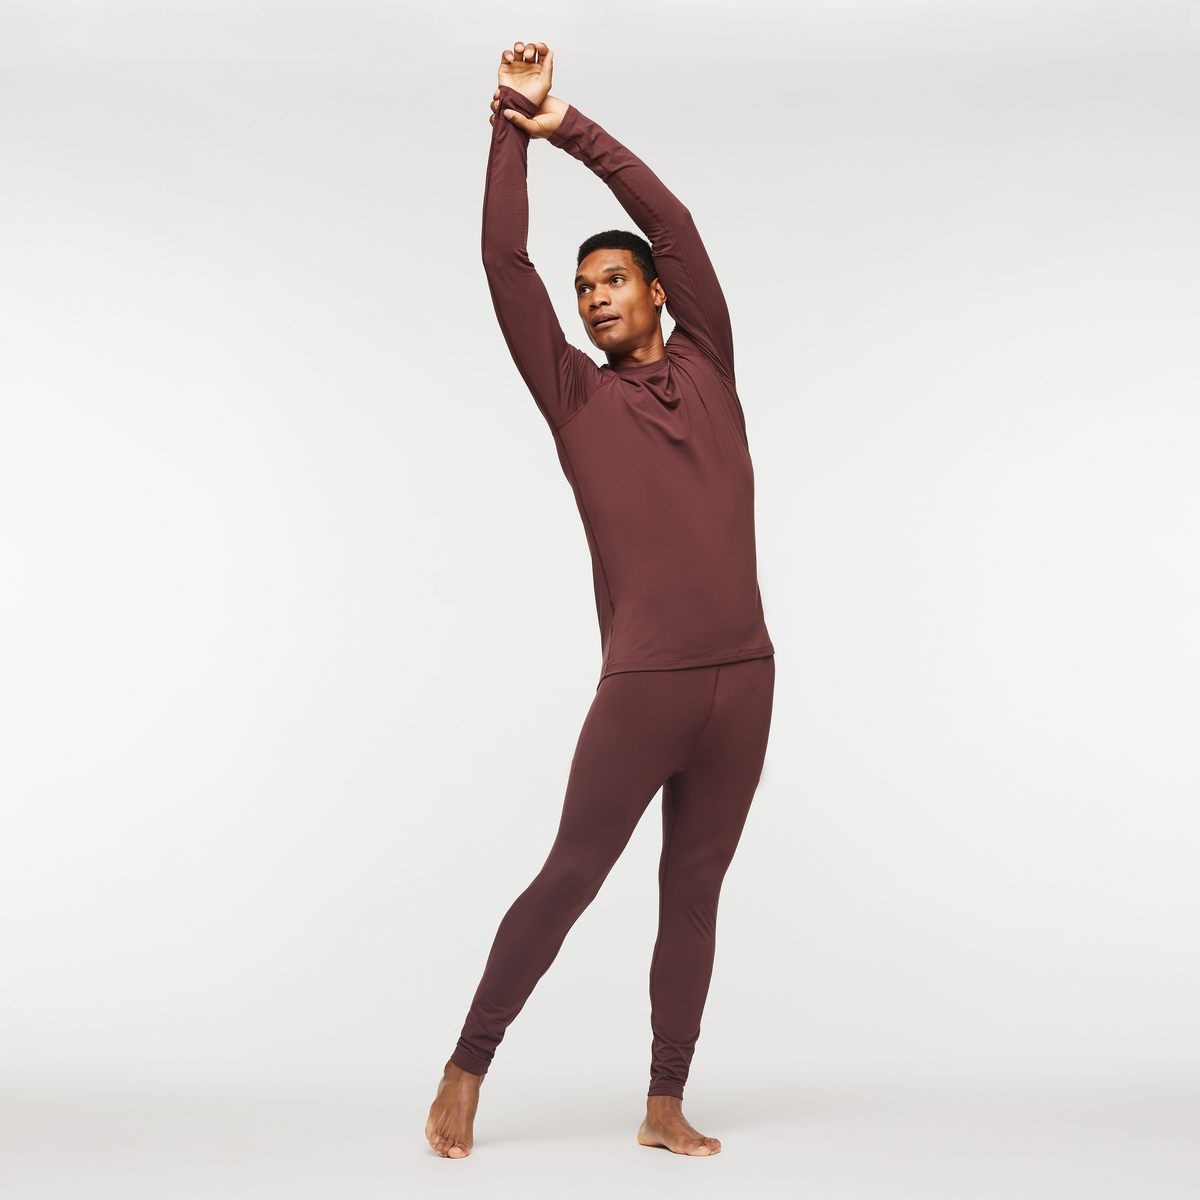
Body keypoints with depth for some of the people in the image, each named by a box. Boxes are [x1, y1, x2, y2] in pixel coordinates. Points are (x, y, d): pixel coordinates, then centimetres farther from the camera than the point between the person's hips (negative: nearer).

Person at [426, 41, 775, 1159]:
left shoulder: (708, 370, 14)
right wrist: (514, 127, 3)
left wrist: (571, 126, 8)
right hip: (643, 682, -3)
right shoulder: (576, 395, 8)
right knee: (568, 877, -1)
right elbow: (504, 261, 1)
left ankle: (665, 1106, 15)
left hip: (744, 677, 3)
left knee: (694, 890, 7)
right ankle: (466, 1072, 12)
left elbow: (674, 220, 9)